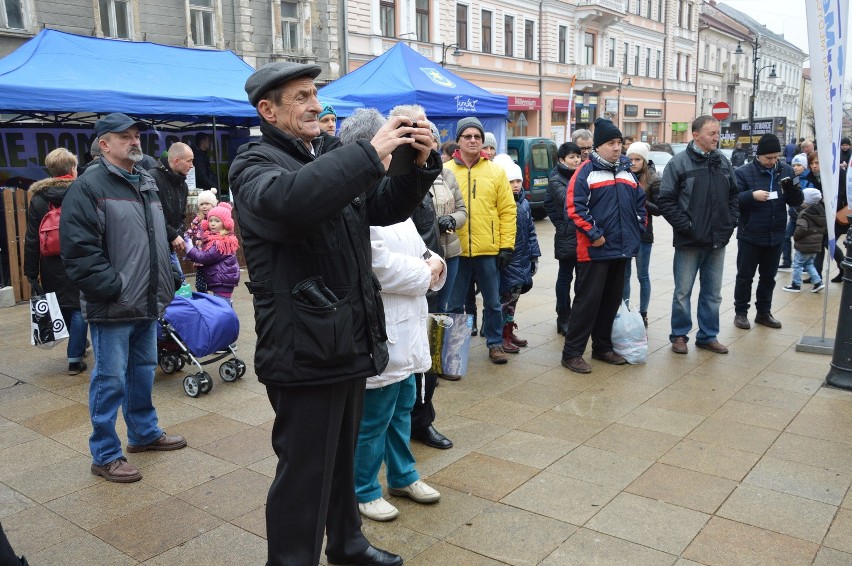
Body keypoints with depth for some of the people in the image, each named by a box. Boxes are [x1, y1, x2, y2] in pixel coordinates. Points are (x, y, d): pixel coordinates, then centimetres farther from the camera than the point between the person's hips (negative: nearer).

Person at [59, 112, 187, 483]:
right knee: (111, 381, 1)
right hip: (113, 307, -8)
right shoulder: (88, 187, -10)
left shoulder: (147, 185, 16)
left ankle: (145, 433, 35)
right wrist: (112, 288, -20)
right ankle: (105, 456, 13)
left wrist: (170, 280, 14)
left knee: (143, 372, 19)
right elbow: (79, 249, -17)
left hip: (148, 303, 8)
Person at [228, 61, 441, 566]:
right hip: (305, 349, -8)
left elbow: (385, 207, 17)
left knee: (343, 456, 23)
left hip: (350, 343, 8)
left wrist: (419, 164, 0)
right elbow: (290, 198, -34)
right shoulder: (255, 165, -10)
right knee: (304, 472, 3)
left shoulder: (331, 156, 13)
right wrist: (370, 153, -30)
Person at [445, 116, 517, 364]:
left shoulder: (496, 171, 4)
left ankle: (495, 344, 28)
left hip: (489, 250, 1)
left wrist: (506, 246, -2)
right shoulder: (445, 171, 1)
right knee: (454, 304, 9)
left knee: (492, 302, 12)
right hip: (455, 249, -1)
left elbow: (507, 211, 3)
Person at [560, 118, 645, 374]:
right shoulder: (586, 171, -7)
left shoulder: (626, 171, 15)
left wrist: (638, 228, 10)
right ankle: (572, 352, 1)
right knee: (587, 300, -7)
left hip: (622, 249, 7)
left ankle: (603, 347, 26)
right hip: (595, 250, -7)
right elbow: (574, 207, -15)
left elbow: (640, 201, 22)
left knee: (612, 300, 13)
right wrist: (593, 233, -18)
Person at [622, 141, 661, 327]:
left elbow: (659, 209, -7)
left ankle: (643, 314, 18)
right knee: (624, 275, 12)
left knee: (642, 276, 8)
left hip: (642, 233, -3)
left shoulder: (653, 179, -6)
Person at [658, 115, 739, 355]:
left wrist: (731, 222, 4)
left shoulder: (723, 162, 8)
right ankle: (679, 335, 19)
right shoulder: (679, 162, -9)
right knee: (683, 292, 5)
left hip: (718, 241, 5)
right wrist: (685, 226, -15)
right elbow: (666, 201, -12)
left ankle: (708, 335, 25)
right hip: (689, 241, -5)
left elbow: (733, 195, 17)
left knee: (713, 293, 13)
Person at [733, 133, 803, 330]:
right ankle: (741, 312, 17)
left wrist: (791, 189, -16)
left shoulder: (786, 171, 3)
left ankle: (764, 312, 27)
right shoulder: (744, 172, -9)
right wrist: (752, 195, -28)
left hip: (776, 235, 4)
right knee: (745, 276, 6)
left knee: (768, 276, 14)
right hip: (750, 235, -4)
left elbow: (796, 201, 5)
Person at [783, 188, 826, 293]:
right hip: (816, 244, 8)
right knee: (809, 264, 21)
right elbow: (825, 228, 12)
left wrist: (795, 236, -12)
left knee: (797, 265, 5)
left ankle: (796, 285, 11)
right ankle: (818, 282, 12)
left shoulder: (804, 214, -19)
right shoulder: (820, 213, 7)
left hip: (804, 245, -8)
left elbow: (802, 229, -29)